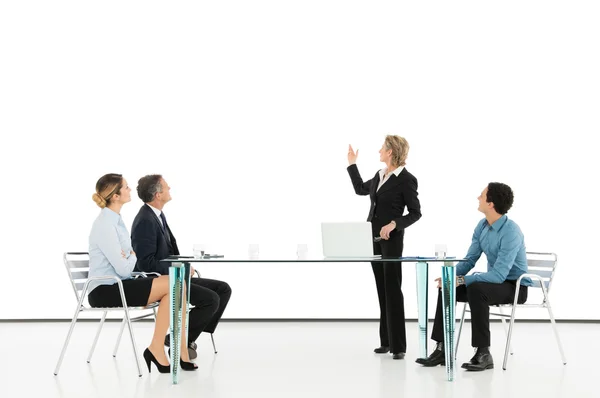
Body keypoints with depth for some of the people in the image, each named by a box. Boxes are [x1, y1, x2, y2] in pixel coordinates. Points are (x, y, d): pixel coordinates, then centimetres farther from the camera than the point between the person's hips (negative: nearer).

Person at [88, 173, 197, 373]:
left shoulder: (115, 220, 12)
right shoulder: (105, 225, -18)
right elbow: (123, 268, -20)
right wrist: (133, 256, 1)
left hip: (117, 285, 9)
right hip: (105, 290, -9)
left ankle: (180, 351, -8)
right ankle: (157, 349, -11)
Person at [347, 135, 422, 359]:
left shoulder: (407, 179, -12)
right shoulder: (379, 175, 10)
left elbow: (415, 213, -10)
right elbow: (360, 189, 26)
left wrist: (394, 224, -24)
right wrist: (352, 164, 23)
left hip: (392, 238, -7)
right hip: (373, 237, 7)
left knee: (392, 289, -6)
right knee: (382, 289, 9)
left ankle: (398, 345, -2)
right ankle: (386, 341, 14)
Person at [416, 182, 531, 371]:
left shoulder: (511, 232, -27)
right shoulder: (482, 226, 0)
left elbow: (499, 275, -32)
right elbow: (470, 259, 7)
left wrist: (461, 280, -31)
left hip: (515, 286, -8)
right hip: (495, 280, 8)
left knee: (476, 289, -36)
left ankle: (483, 353, -27)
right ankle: (443, 348, -6)